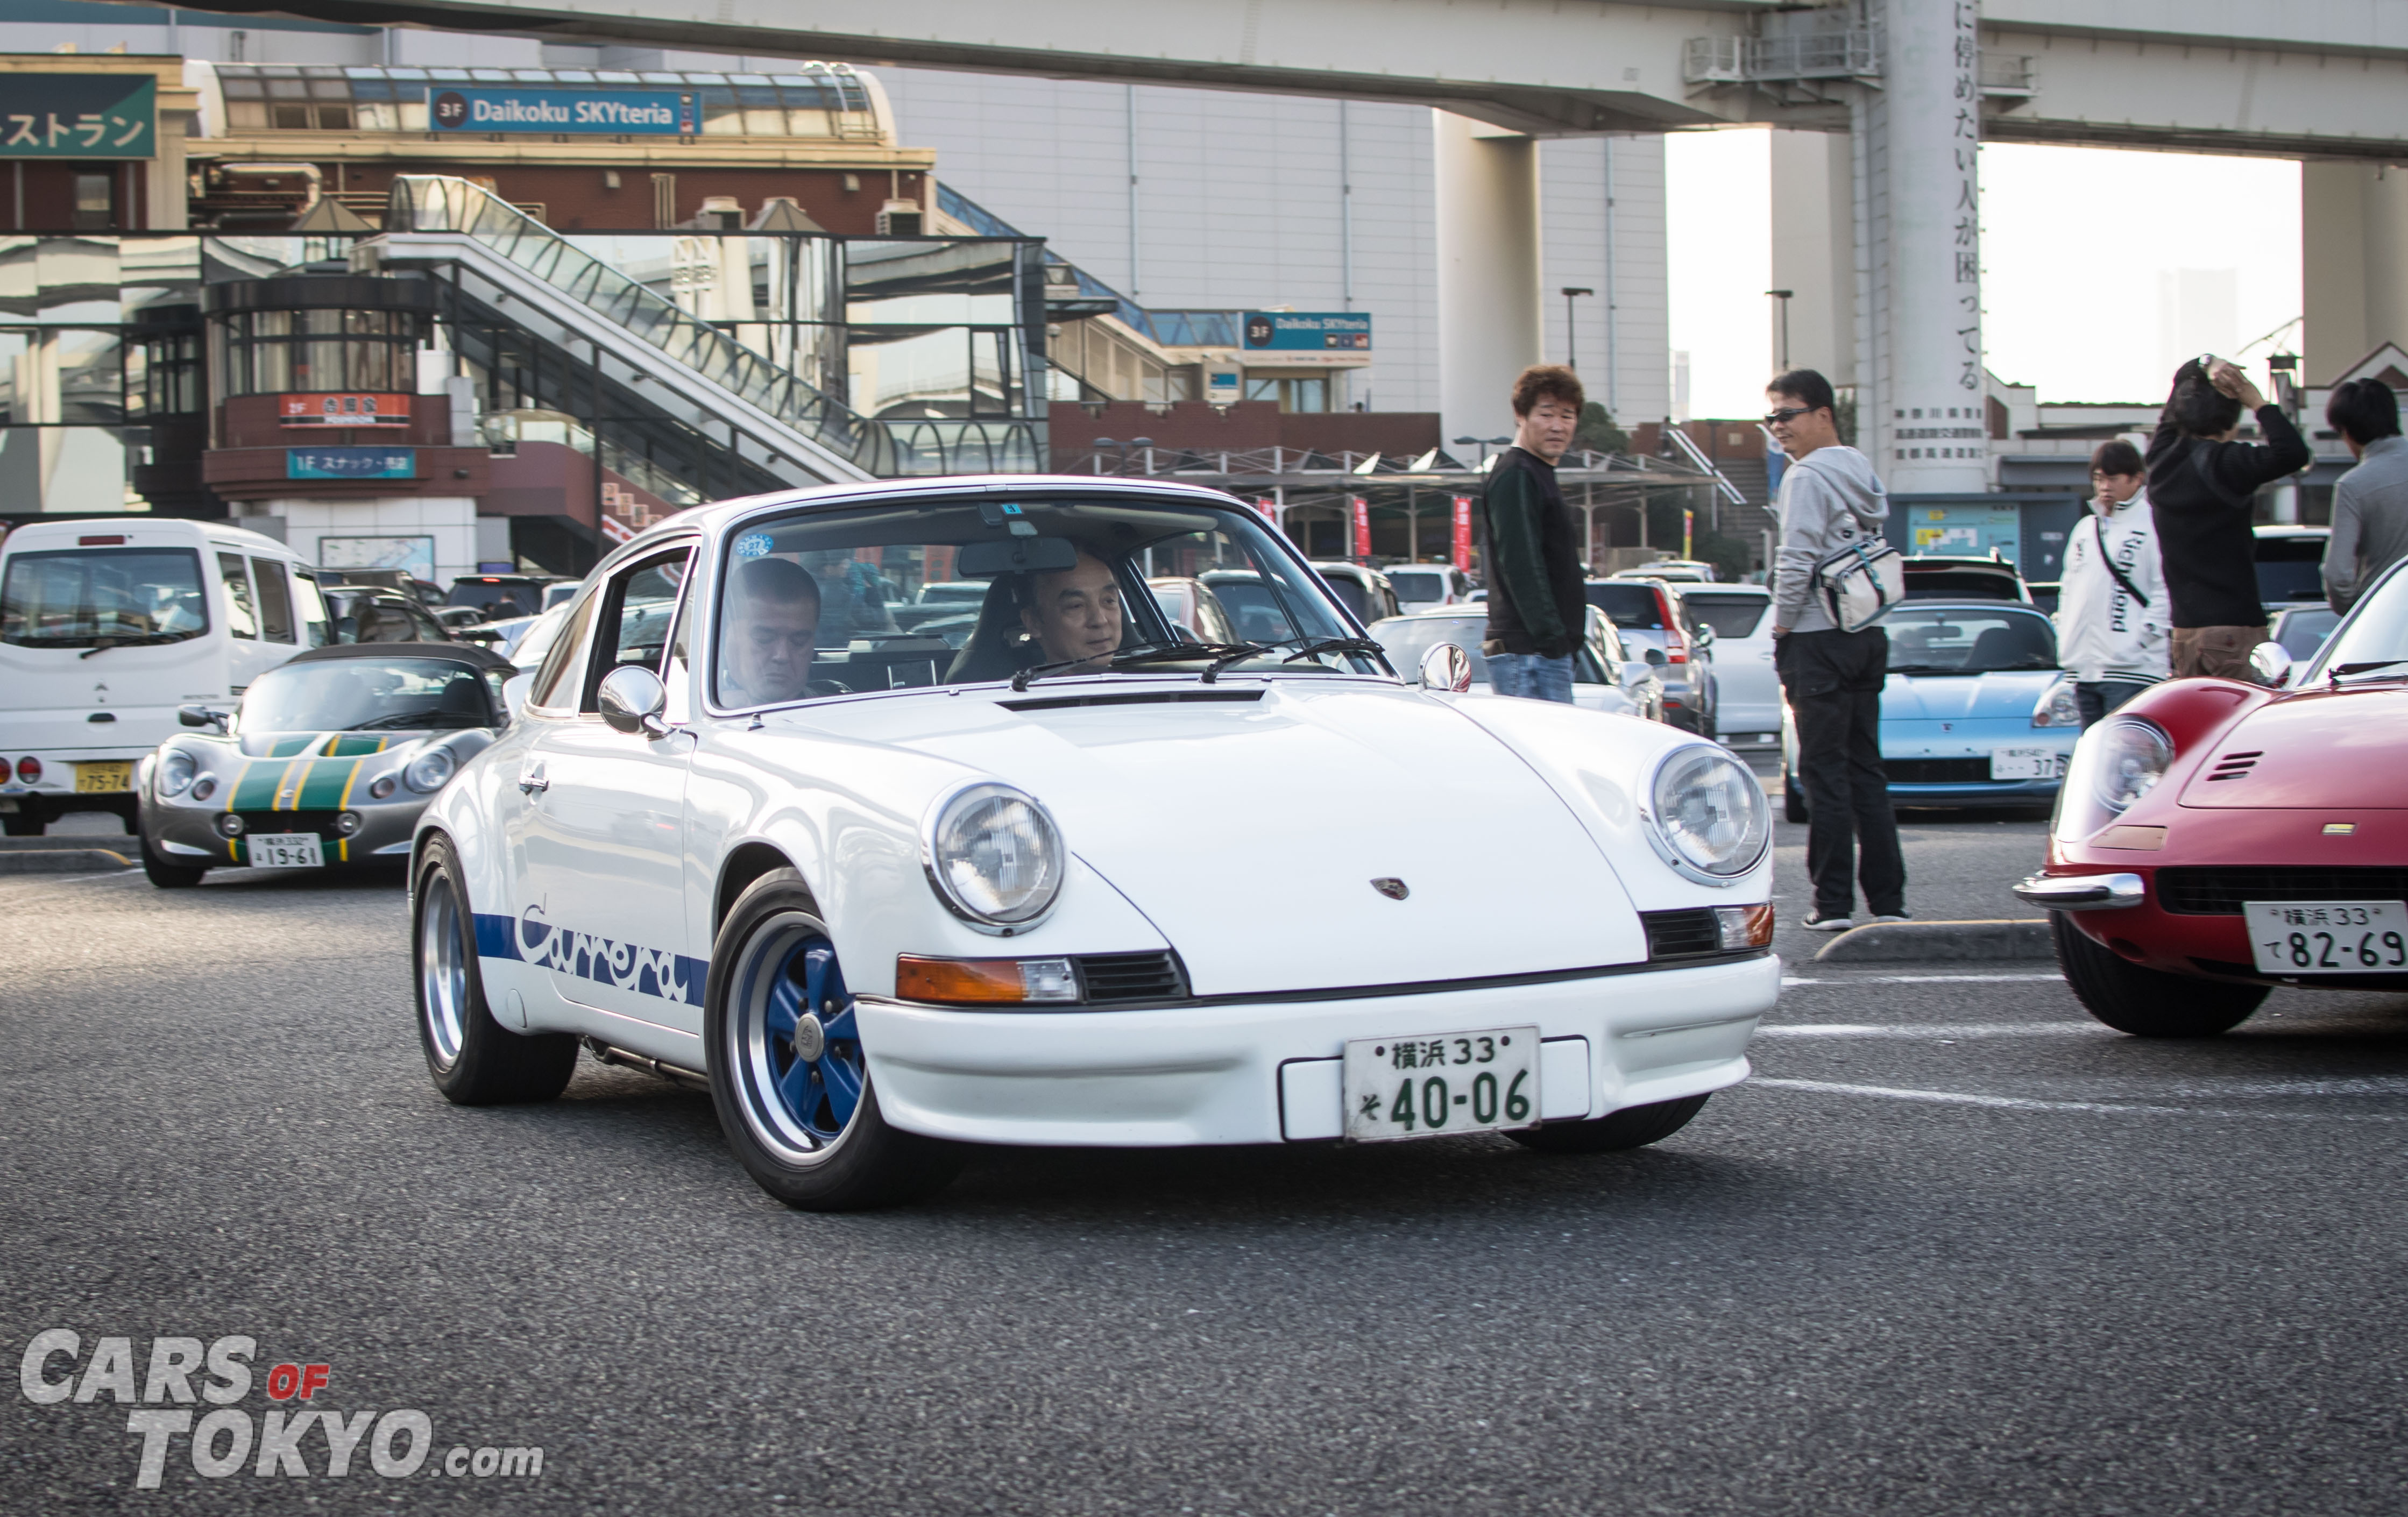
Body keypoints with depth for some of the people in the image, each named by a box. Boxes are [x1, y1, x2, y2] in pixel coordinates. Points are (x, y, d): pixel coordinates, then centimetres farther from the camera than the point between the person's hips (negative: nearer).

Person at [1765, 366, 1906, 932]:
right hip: (1869, 636, 8)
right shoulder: (1863, 472, 15)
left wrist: (1781, 632, -5)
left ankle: (1834, 902, -5)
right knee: (1865, 768, 10)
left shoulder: (1807, 477, -11)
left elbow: (1797, 564, -17)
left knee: (1825, 773, -5)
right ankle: (1888, 899, 10)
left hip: (1820, 637, -8)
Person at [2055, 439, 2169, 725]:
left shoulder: (2152, 525, -5)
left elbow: (2167, 592, -11)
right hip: (2084, 668, 8)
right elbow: (2069, 590, 25)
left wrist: (2144, 636, -16)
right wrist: (2064, 636, 13)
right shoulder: (2085, 529, 20)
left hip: (2130, 670, -8)